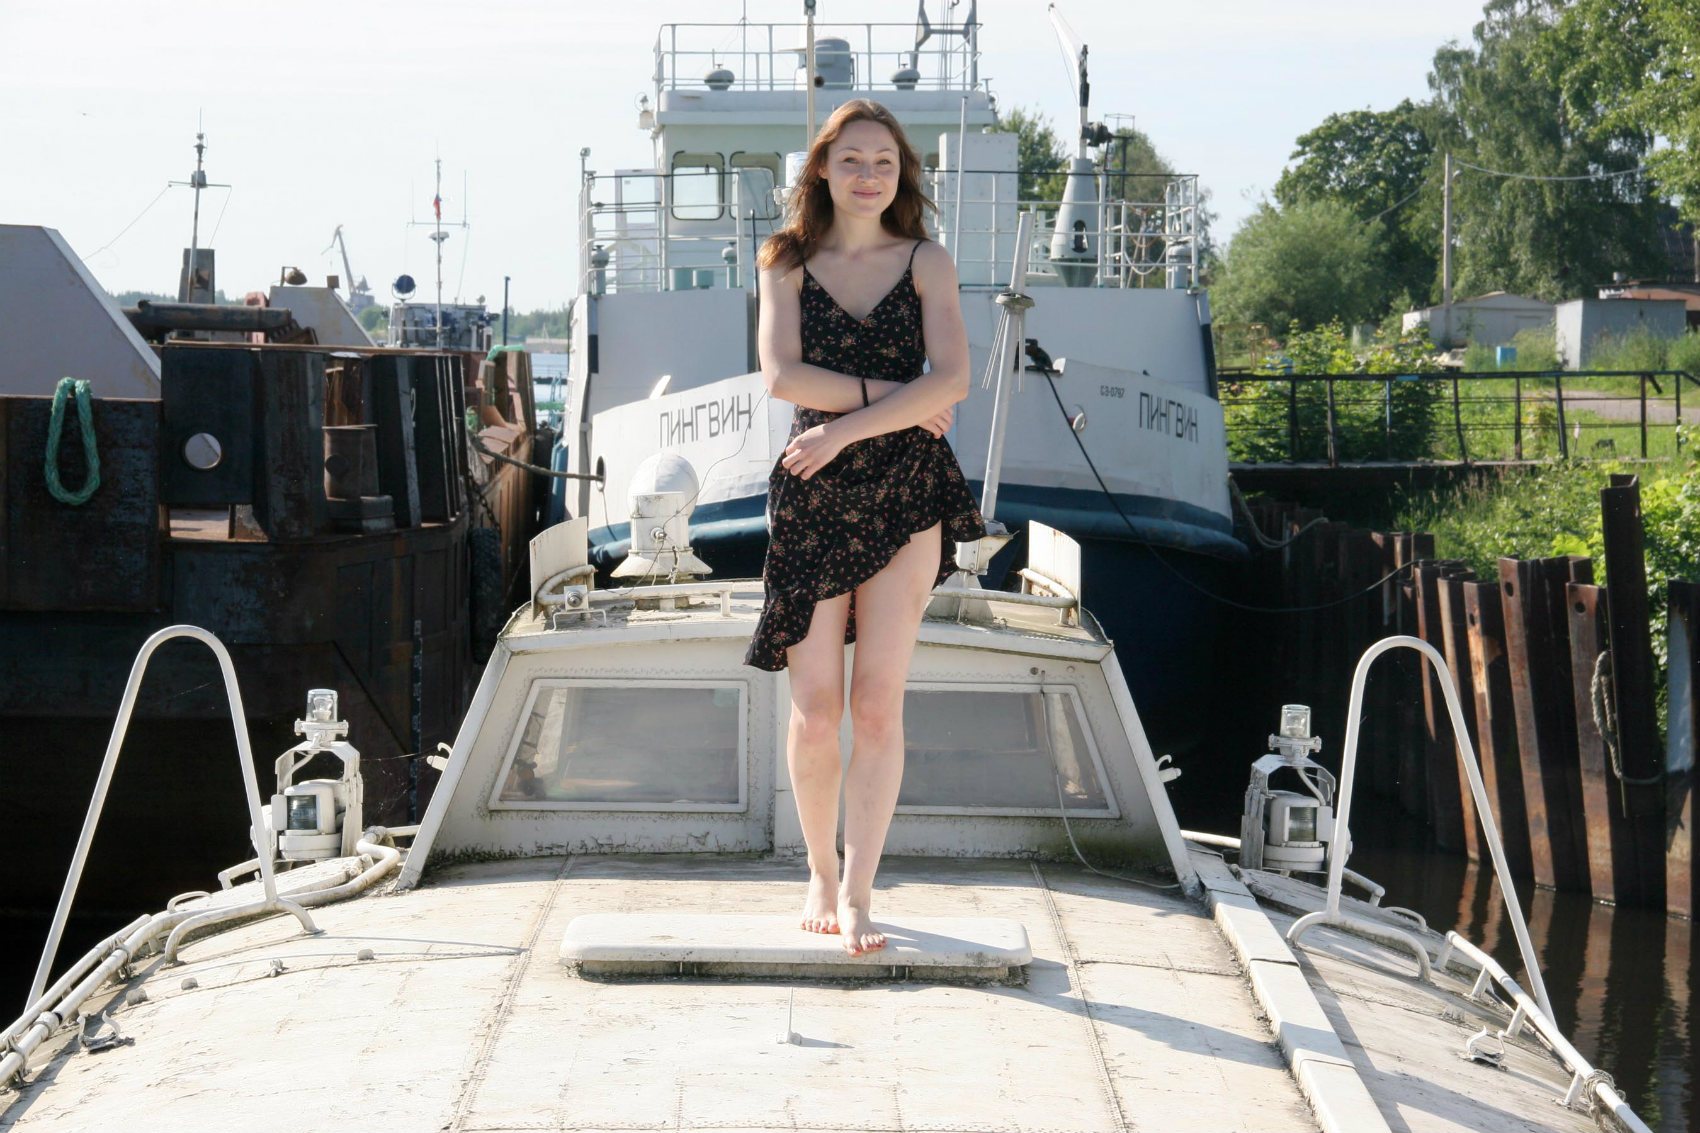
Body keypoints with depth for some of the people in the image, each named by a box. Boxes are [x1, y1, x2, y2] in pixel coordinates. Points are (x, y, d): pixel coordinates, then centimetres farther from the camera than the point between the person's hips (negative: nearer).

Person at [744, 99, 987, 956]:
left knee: (878, 704, -7)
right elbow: (781, 375, -5)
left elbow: (951, 379, -7)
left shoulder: (926, 264, 6)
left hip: (906, 491, -1)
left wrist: (844, 426, -12)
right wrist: (886, 393, -10)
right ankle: (821, 877, 19)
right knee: (814, 712, 2)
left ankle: (856, 896, -6)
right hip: (812, 497, 1)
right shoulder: (788, 265, 8)